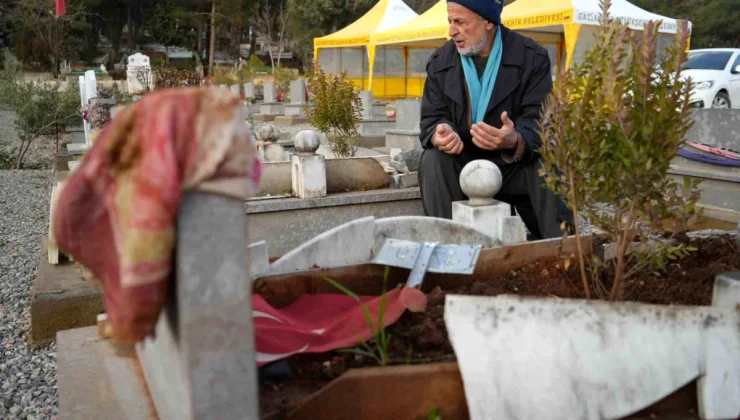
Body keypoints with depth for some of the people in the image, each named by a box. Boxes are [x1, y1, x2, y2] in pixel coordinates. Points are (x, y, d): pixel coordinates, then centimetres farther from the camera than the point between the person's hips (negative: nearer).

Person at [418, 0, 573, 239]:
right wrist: (440, 134, -32)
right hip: (463, 163, 2)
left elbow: (539, 120, -17)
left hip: (517, 162, -2)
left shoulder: (533, 58, -8)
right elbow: (431, 119, -4)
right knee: (433, 161, -28)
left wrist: (515, 140, -42)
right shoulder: (439, 62, 0)